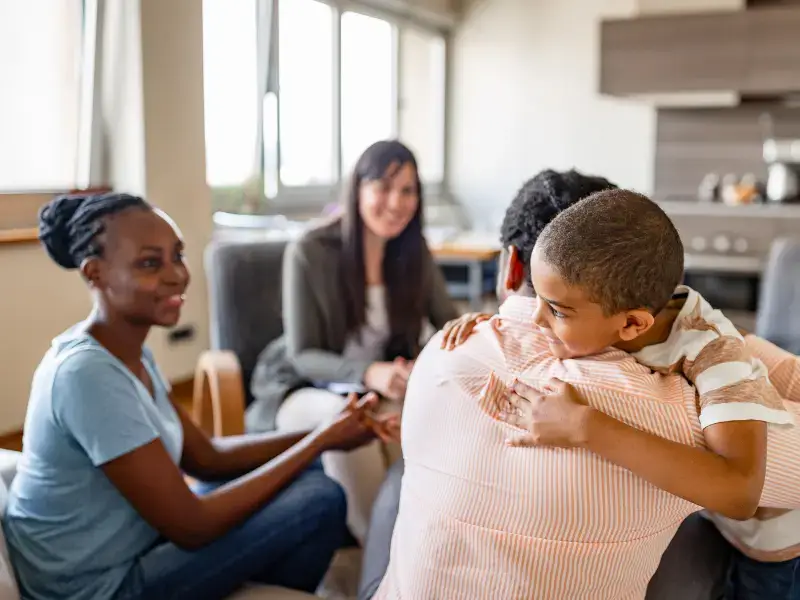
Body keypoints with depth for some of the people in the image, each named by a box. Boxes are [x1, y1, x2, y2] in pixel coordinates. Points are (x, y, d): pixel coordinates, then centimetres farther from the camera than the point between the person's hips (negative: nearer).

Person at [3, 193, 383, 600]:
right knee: (320, 501, -13)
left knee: (306, 474, 9)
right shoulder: (86, 373, -27)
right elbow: (191, 526, -24)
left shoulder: (131, 353, 2)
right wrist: (322, 440, -19)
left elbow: (206, 457, 6)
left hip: (136, 542, 9)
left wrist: (323, 434, -5)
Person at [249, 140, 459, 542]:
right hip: (303, 389, -4)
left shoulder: (413, 252, -1)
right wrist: (367, 373, -35)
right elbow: (301, 356, -16)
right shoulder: (309, 253, -17)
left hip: (380, 389, 4)